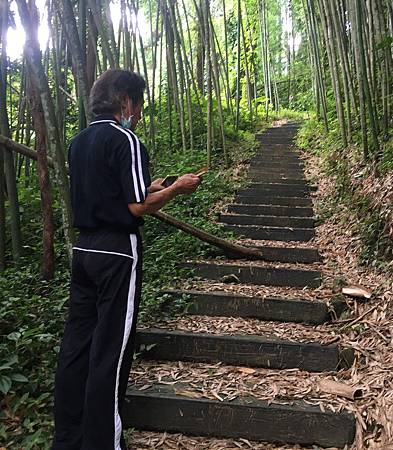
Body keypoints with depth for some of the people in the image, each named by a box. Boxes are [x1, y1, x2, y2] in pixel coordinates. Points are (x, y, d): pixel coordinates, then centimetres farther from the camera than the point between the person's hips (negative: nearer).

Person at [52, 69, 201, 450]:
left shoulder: (78, 142, 13)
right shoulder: (125, 140, -12)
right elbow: (138, 207, -16)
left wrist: (147, 189, 21)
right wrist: (176, 188, -1)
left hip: (83, 248, 8)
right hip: (117, 252, -8)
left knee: (76, 344, 13)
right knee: (110, 351, 1)